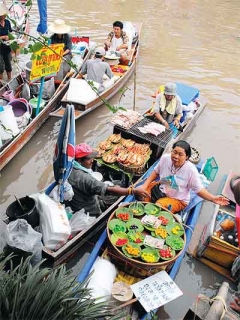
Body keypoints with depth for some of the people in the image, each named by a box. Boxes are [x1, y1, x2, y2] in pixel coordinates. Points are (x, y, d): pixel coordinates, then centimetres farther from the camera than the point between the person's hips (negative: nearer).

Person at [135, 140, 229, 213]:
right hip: (160, 189, 4)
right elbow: (156, 172, 5)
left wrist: (213, 198, -32)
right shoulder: (165, 158, -14)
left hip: (177, 200, -4)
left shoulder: (191, 170, -25)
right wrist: (145, 185, -2)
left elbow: (199, 189, -17)